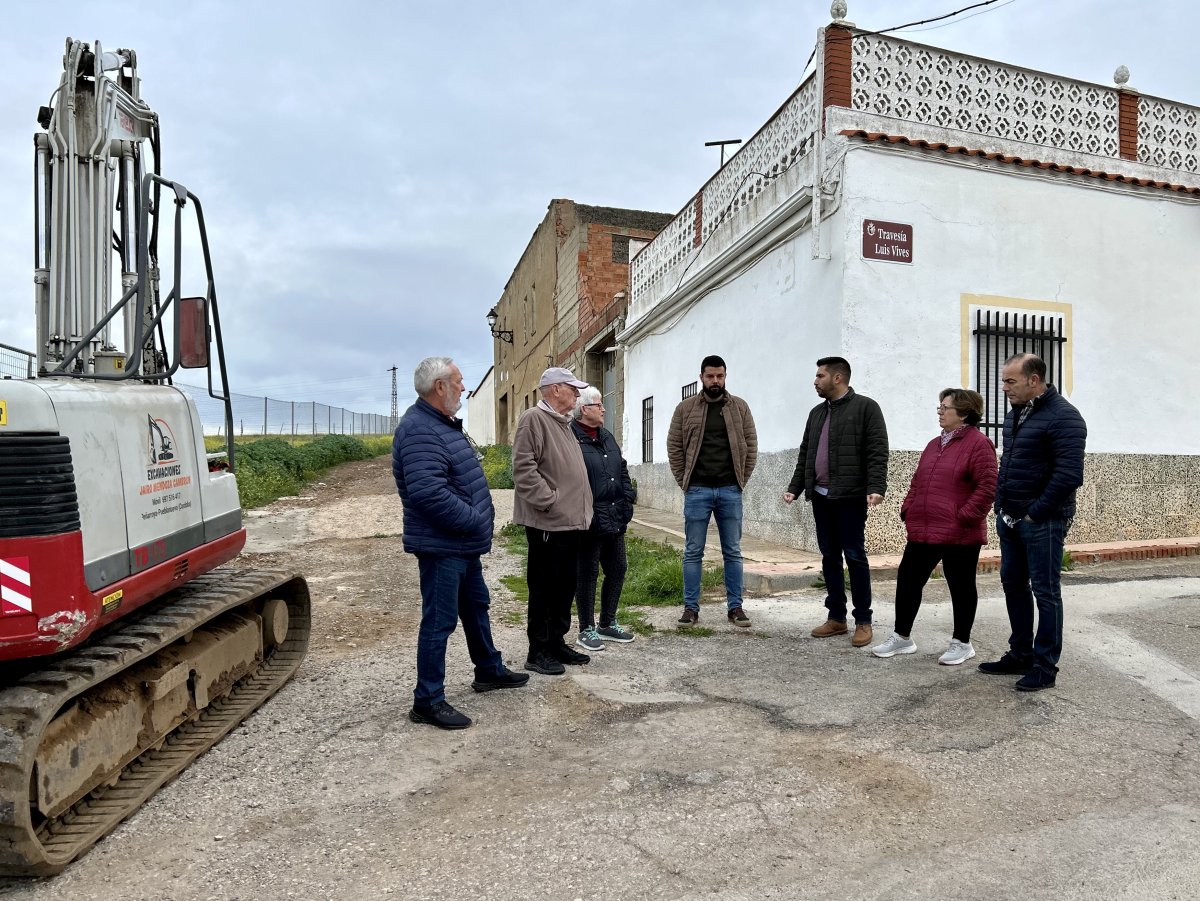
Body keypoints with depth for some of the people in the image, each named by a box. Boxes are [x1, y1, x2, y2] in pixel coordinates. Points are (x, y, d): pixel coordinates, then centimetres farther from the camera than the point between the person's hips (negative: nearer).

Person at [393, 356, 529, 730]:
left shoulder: (444, 424, 13)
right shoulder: (419, 430, -22)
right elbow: (428, 492, -32)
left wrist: (480, 519, 10)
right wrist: (475, 520, -22)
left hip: (463, 544, 11)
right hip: (440, 546, -11)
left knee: (476, 606, 22)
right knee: (439, 620, -2)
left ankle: (489, 670, 40)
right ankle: (428, 700, 10)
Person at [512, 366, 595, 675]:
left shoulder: (563, 423, 19)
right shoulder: (534, 418, -10)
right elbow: (523, 468, -19)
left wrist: (582, 508, 17)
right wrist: (549, 501, -20)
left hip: (571, 521, 9)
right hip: (548, 522, -9)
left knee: (565, 586, 15)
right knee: (544, 588, -1)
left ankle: (556, 643, 27)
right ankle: (538, 652, 10)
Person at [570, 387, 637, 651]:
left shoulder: (607, 437, 15)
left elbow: (622, 471, 21)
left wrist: (627, 499, 11)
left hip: (615, 519, 9)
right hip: (590, 522, -9)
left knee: (617, 570, 16)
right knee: (587, 574, 3)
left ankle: (608, 624, 32)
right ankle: (586, 630, 18)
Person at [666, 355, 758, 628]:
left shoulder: (740, 407, 5)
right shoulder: (685, 408, 2)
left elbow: (751, 445, 6)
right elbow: (674, 446, 3)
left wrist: (742, 480, 0)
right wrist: (684, 481, -2)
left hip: (730, 490, 1)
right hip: (697, 490, -1)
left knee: (733, 552, 8)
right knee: (693, 552, 4)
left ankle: (735, 606, 17)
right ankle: (691, 607, 13)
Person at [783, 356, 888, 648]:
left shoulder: (865, 407, -4)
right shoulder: (817, 413, 17)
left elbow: (877, 452, -11)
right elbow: (805, 455, 19)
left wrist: (875, 488, -22)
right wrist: (794, 488, 12)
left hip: (850, 497, -6)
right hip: (820, 496, 7)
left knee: (854, 556, -1)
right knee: (829, 557, 10)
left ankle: (863, 621, 9)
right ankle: (836, 617, 19)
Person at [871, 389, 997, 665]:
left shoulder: (978, 443, -9)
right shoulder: (934, 444, 16)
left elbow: (987, 486, -15)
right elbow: (917, 482, 21)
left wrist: (965, 516, -18)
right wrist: (908, 509, 9)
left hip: (959, 535, -8)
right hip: (922, 531, 8)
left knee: (961, 586, 8)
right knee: (907, 581, 10)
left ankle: (961, 643, 23)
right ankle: (902, 637, 23)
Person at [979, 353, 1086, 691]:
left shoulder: (1063, 417, -14)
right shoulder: (1015, 414, 12)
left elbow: (1069, 475, -20)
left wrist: (1035, 512, -16)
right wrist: (1001, 505, 12)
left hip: (1042, 522, -8)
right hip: (1010, 519, 8)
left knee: (1046, 593, 2)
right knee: (1013, 585, 14)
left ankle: (1045, 666, 13)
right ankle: (1021, 654, 28)